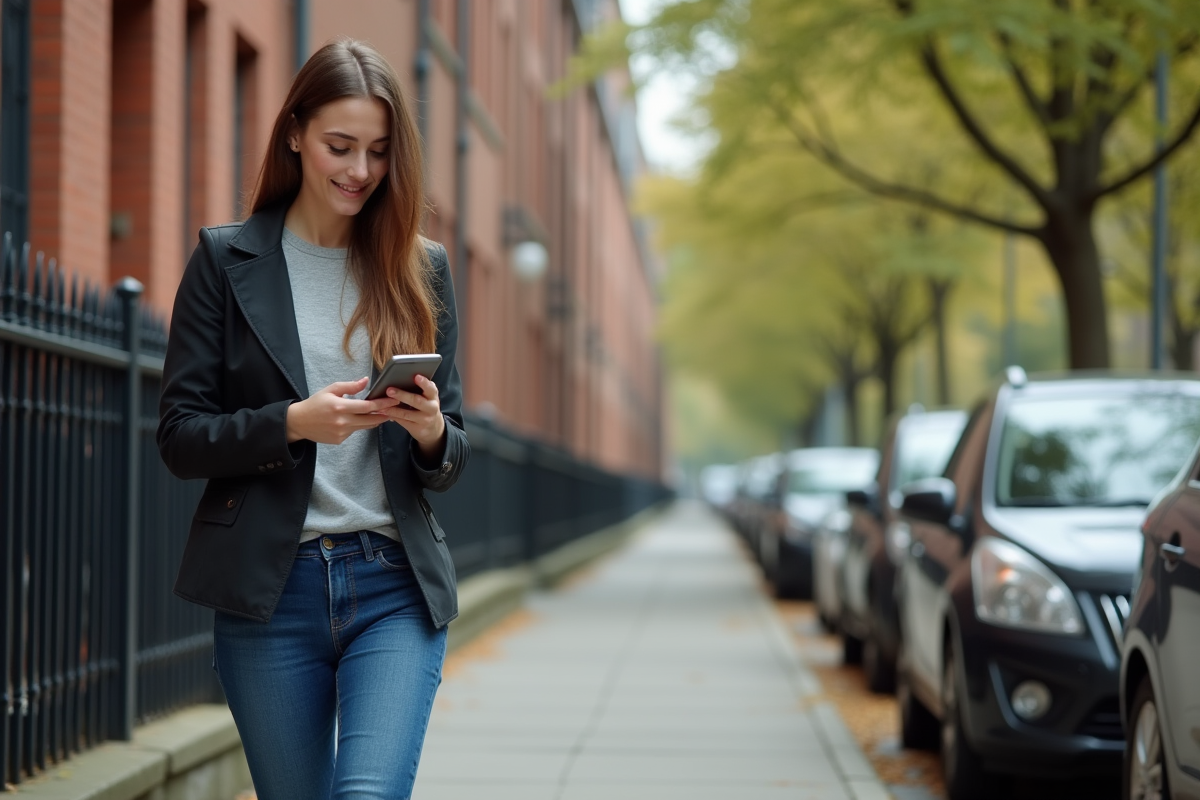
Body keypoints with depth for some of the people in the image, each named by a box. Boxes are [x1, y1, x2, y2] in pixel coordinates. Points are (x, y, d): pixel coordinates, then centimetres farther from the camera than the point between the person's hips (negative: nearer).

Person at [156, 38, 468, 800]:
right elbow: (180, 436, 0)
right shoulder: (226, 259, 4)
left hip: (395, 586, 1)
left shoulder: (421, 267, 10)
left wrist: (432, 433, -11)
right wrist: (292, 423, -16)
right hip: (269, 590, -1)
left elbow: (453, 460, 12)